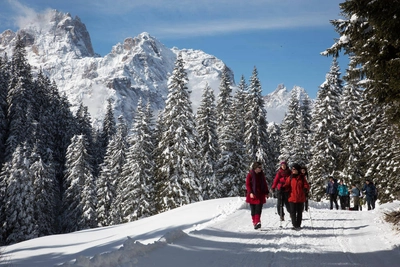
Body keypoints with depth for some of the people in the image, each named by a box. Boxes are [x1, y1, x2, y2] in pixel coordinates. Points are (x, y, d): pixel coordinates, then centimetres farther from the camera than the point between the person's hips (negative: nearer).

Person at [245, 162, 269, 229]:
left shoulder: (262, 174, 8)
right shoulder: (250, 174, -4)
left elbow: (265, 184, 15)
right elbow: (247, 184, -5)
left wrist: (266, 192, 10)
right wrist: (250, 193, -15)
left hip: (260, 195, 2)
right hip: (253, 195, -2)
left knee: (258, 209, -12)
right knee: (253, 210, 5)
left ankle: (257, 222, -22)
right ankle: (254, 223, 15)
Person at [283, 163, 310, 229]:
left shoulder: (302, 177, 5)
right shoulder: (290, 177, 7)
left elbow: (306, 185, 4)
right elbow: (287, 185, 3)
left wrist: (305, 188, -18)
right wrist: (283, 188, -17)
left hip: (300, 198, 0)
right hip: (292, 197, 0)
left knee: (299, 212, 6)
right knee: (293, 212, -2)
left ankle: (298, 225, 15)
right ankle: (294, 225, 6)